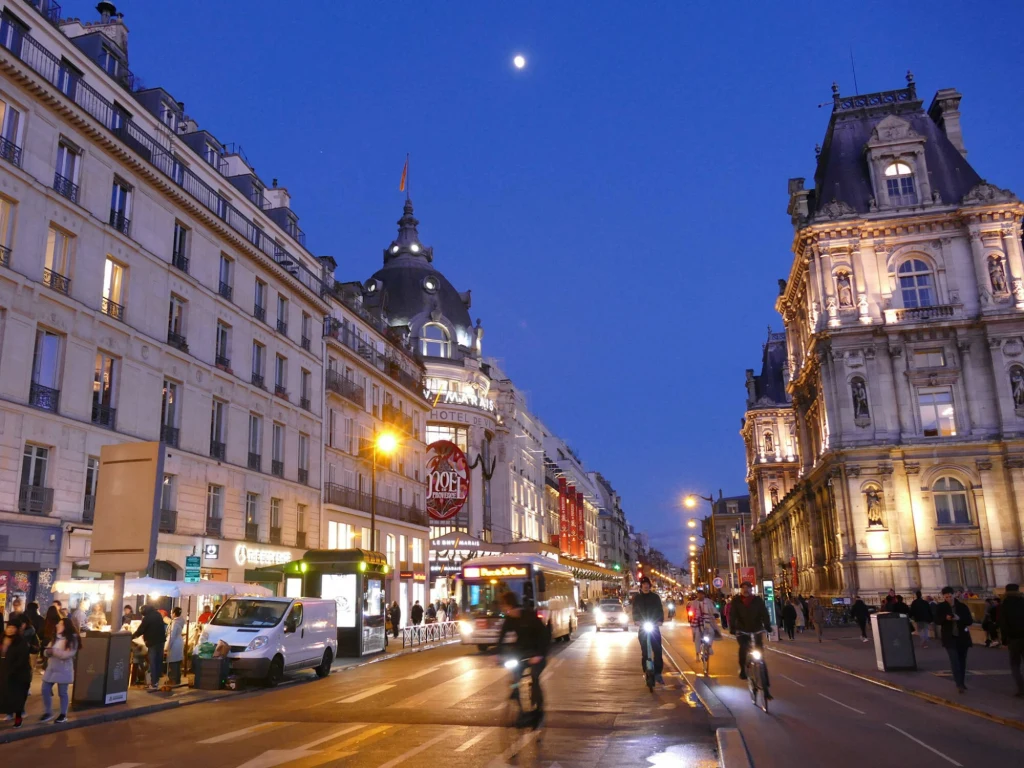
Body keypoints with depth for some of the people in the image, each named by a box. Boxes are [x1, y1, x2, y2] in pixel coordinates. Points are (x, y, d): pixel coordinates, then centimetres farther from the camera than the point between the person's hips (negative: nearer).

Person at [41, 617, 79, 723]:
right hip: (51, 668, 7)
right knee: (45, 690, 5)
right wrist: (47, 651, -13)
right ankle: (48, 712, 21)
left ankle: (63, 715, 14)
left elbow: (68, 654, -20)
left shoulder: (72, 639, -10)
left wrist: (54, 651, -23)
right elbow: (47, 651, 10)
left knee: (62, 692, 2)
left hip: (63, 669, -6)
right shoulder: (55, 637, 10)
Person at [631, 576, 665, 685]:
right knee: (644, 651, 2)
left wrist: (659, 621, -14)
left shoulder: (655, 597, 3)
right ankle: (647, 673, 11)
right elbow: (635, 612, 1)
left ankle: (658, 673, -5)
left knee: (658, 651, -10)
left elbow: (660, 610, 2)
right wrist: (638, 621, -16)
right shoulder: (637, 598, 3)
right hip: (643, 627, 0)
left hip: (654, 627, 0)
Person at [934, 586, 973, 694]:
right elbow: (937, 621, -2)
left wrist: (959, 618, -22)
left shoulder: (962, 606, 0)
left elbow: (970, 621, -4)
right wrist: (945, 618, -22)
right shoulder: (941, 607, -1)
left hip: (962, 637, 2)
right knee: (954, 661, -11)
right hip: (949, 638, -2)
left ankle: (962, 682, 26)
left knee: (962, 660, 12)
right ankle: (959, 684, -12)